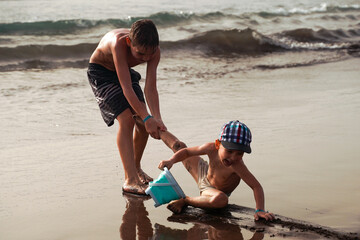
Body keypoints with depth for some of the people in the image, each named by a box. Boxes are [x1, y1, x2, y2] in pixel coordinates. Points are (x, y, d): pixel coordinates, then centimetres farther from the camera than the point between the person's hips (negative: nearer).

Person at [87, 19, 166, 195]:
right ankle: (130, 180, -22)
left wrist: (157, 119, -38)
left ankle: (136, 167, 20)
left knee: (143, 122, -4)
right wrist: (147, 118, -44)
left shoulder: (153, 51, -25)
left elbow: (150, 88, -25)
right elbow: (126, 88, -41)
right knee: (126, 119, -22)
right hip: (101, 71, -5)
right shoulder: (119, 43, -41)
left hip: (124, 71, 6)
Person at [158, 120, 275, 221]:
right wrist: (171, 161, -30)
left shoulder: (236, 165, -41)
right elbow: (186, 152, -14)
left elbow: (256, 186, -40)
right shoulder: (211, 148, -30)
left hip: (214, 190, -4)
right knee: (179, 145, 10)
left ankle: (185, 201, -20)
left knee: (221, 200, -42)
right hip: (204, 174, 4)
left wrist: (260, 210, -51)